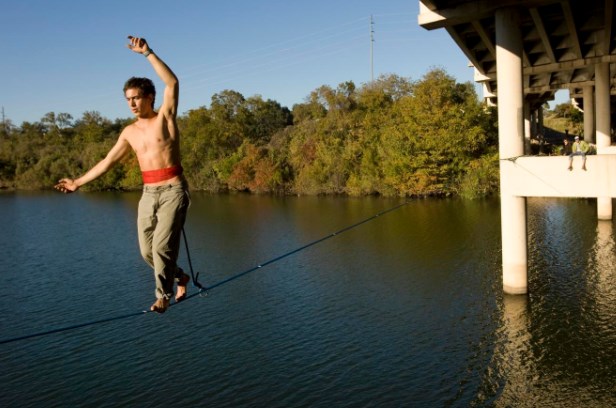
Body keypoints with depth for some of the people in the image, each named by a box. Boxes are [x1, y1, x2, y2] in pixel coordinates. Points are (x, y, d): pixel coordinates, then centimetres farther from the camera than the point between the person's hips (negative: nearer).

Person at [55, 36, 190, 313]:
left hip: (173, 190, -6)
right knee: (147, 251, 5)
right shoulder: (129, 132, 12)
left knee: (162, 244, -14)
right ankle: (180, 277, 29)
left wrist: (147, 53, -24)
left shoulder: (165, 118, -2)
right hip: (148, 194, 6)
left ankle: (163, 295, 3)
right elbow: (108, 161, 20)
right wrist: (79, 182, 24)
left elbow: (172, 83, -19)